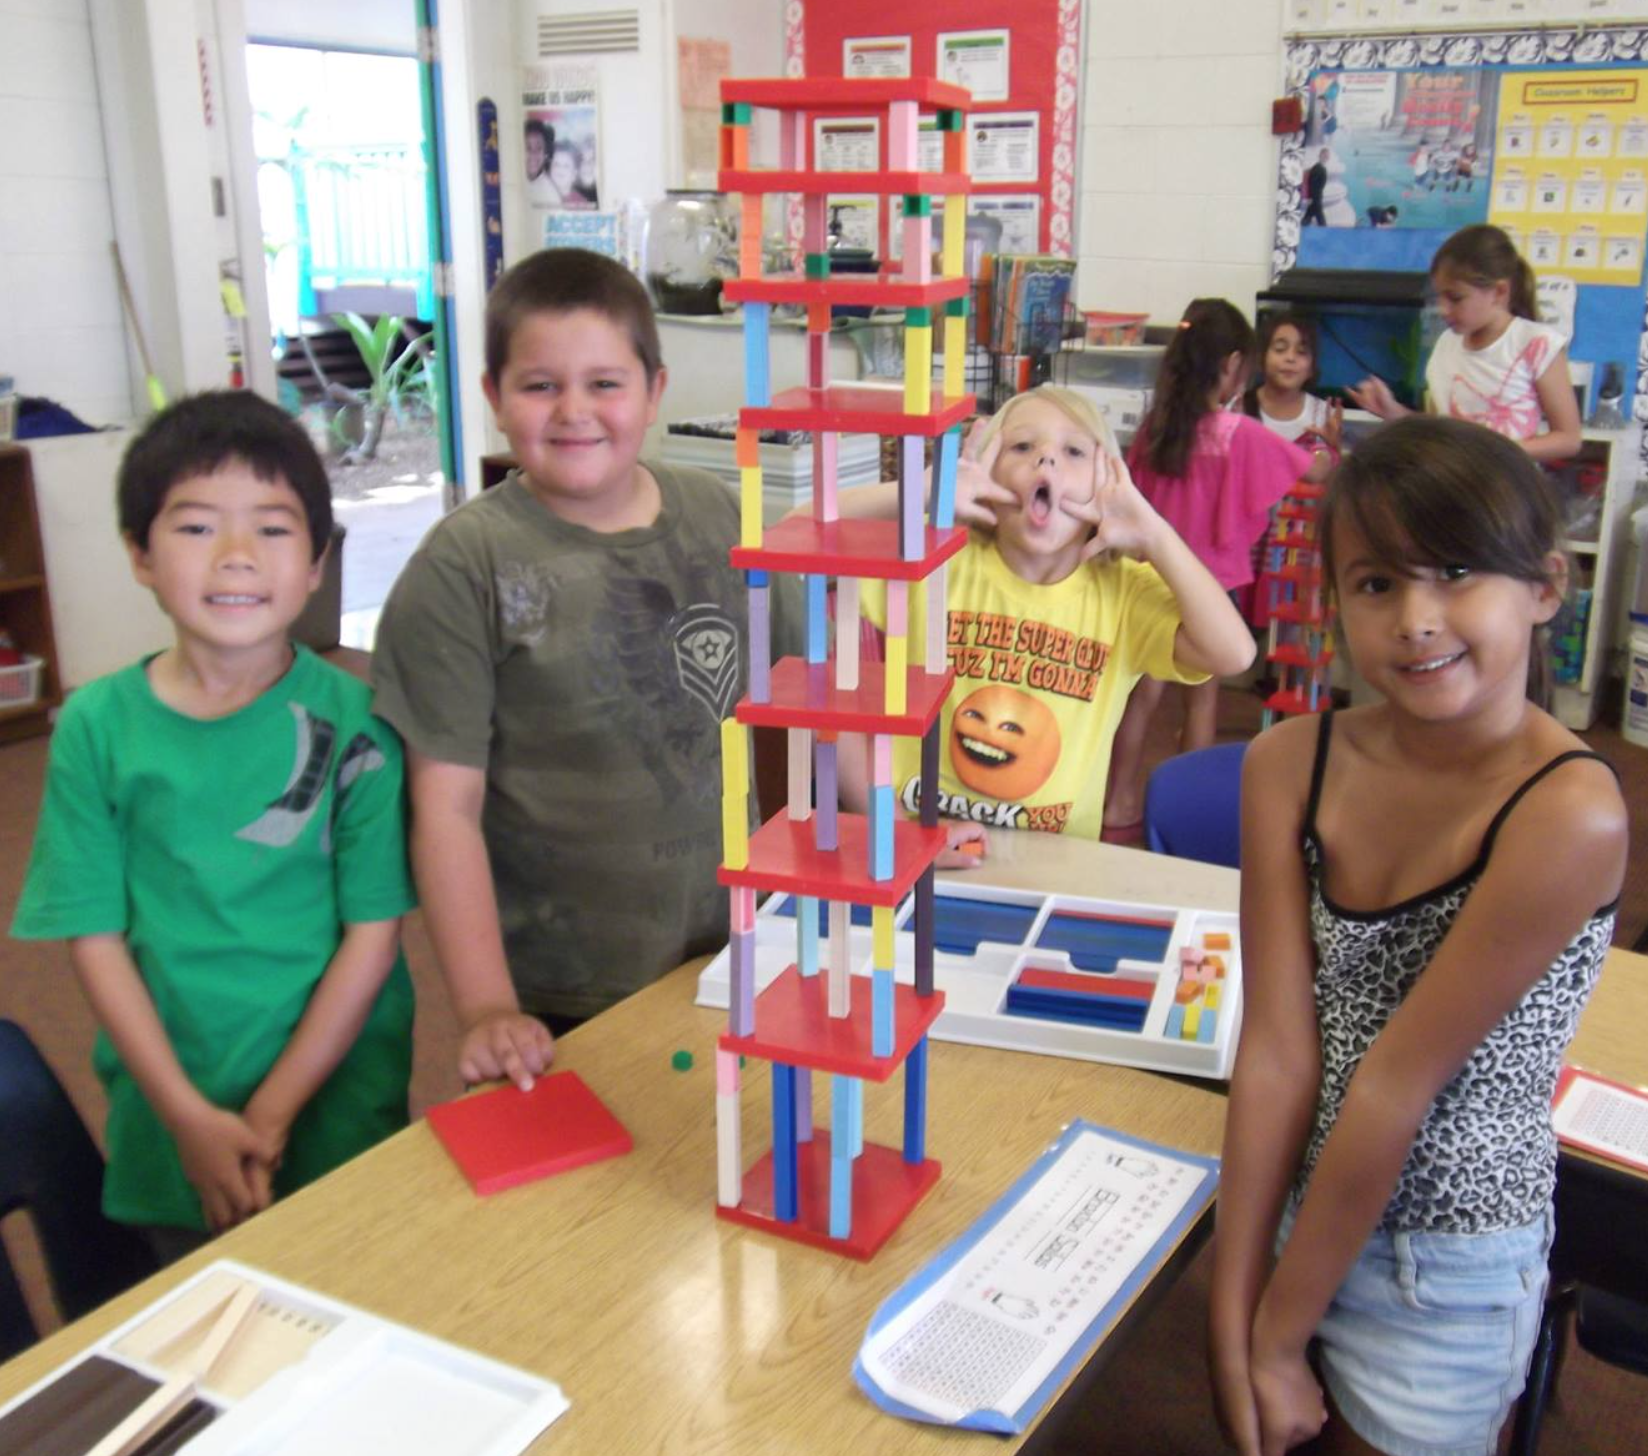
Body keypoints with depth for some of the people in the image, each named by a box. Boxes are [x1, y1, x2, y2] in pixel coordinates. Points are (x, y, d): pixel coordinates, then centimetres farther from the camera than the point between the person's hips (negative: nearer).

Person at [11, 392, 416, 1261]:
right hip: (167, 1128, 2)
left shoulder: (351, 721, -10)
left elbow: (373, 930, -9)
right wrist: (191, 1118, -11)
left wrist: (274, 1112, -12)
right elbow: (95, 937, -5)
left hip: (339, 1111, -1)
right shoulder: (97, 726, -6)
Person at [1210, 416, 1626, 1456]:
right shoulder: (1292, 763, -10)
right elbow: (1278, 1049, -13)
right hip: (1286, 1206, 4)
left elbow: (1395, 1086, -22)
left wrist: (1281, 1332, -15)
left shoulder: (1569, 814, -25)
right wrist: (1235, 1329, -13)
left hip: (1442, 1279, -4)